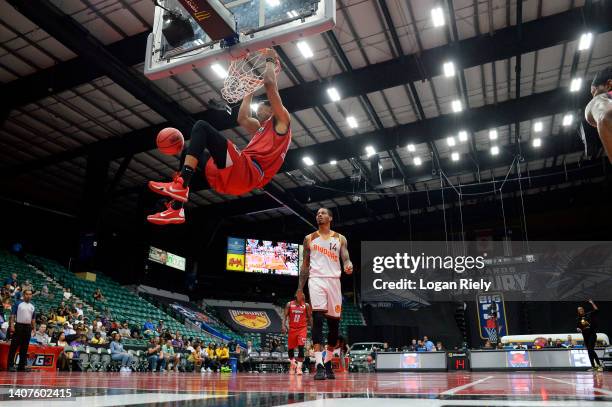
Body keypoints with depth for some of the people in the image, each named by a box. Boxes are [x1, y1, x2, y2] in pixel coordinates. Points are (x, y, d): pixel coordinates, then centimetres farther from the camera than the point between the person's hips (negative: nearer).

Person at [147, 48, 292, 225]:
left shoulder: (281, 121, 11)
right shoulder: (261, 129, 36)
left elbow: (269, 84, 3)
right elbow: (242, 118, 41)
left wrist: (270, 60, 20)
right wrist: (251, 90, 47)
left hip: (247, 172, -10)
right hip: (231, 178, 10)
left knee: (201, 126, -15)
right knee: (188, 152, 21)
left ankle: (180, 185, -30)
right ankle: (176, 210, 2)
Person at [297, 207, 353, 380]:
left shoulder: (340, 238, 12)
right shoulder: (309, 238, 11)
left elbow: (346, 258, 2)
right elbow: (305, 264, 12)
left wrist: (349, 266, -23)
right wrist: (300, 288, 7)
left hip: (334, 280, 2)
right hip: (316, 279, -2)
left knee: (334, 322, 6)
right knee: (318, 318, -19)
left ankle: (328, 363, 22)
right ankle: (319, 365, -22)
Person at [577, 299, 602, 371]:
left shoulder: (589, 314, 0)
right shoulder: (578, 319, 9)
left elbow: (597, 310, -9)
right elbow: (577, 327, 11)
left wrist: (592, 303, -12)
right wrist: (578, 329, -11)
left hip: (592, 334, -5)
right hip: (585, 335, 5)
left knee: (591, 350, -16)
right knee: (589, 351, 8)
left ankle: (599, 364, -9)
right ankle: (593, 366, 15)